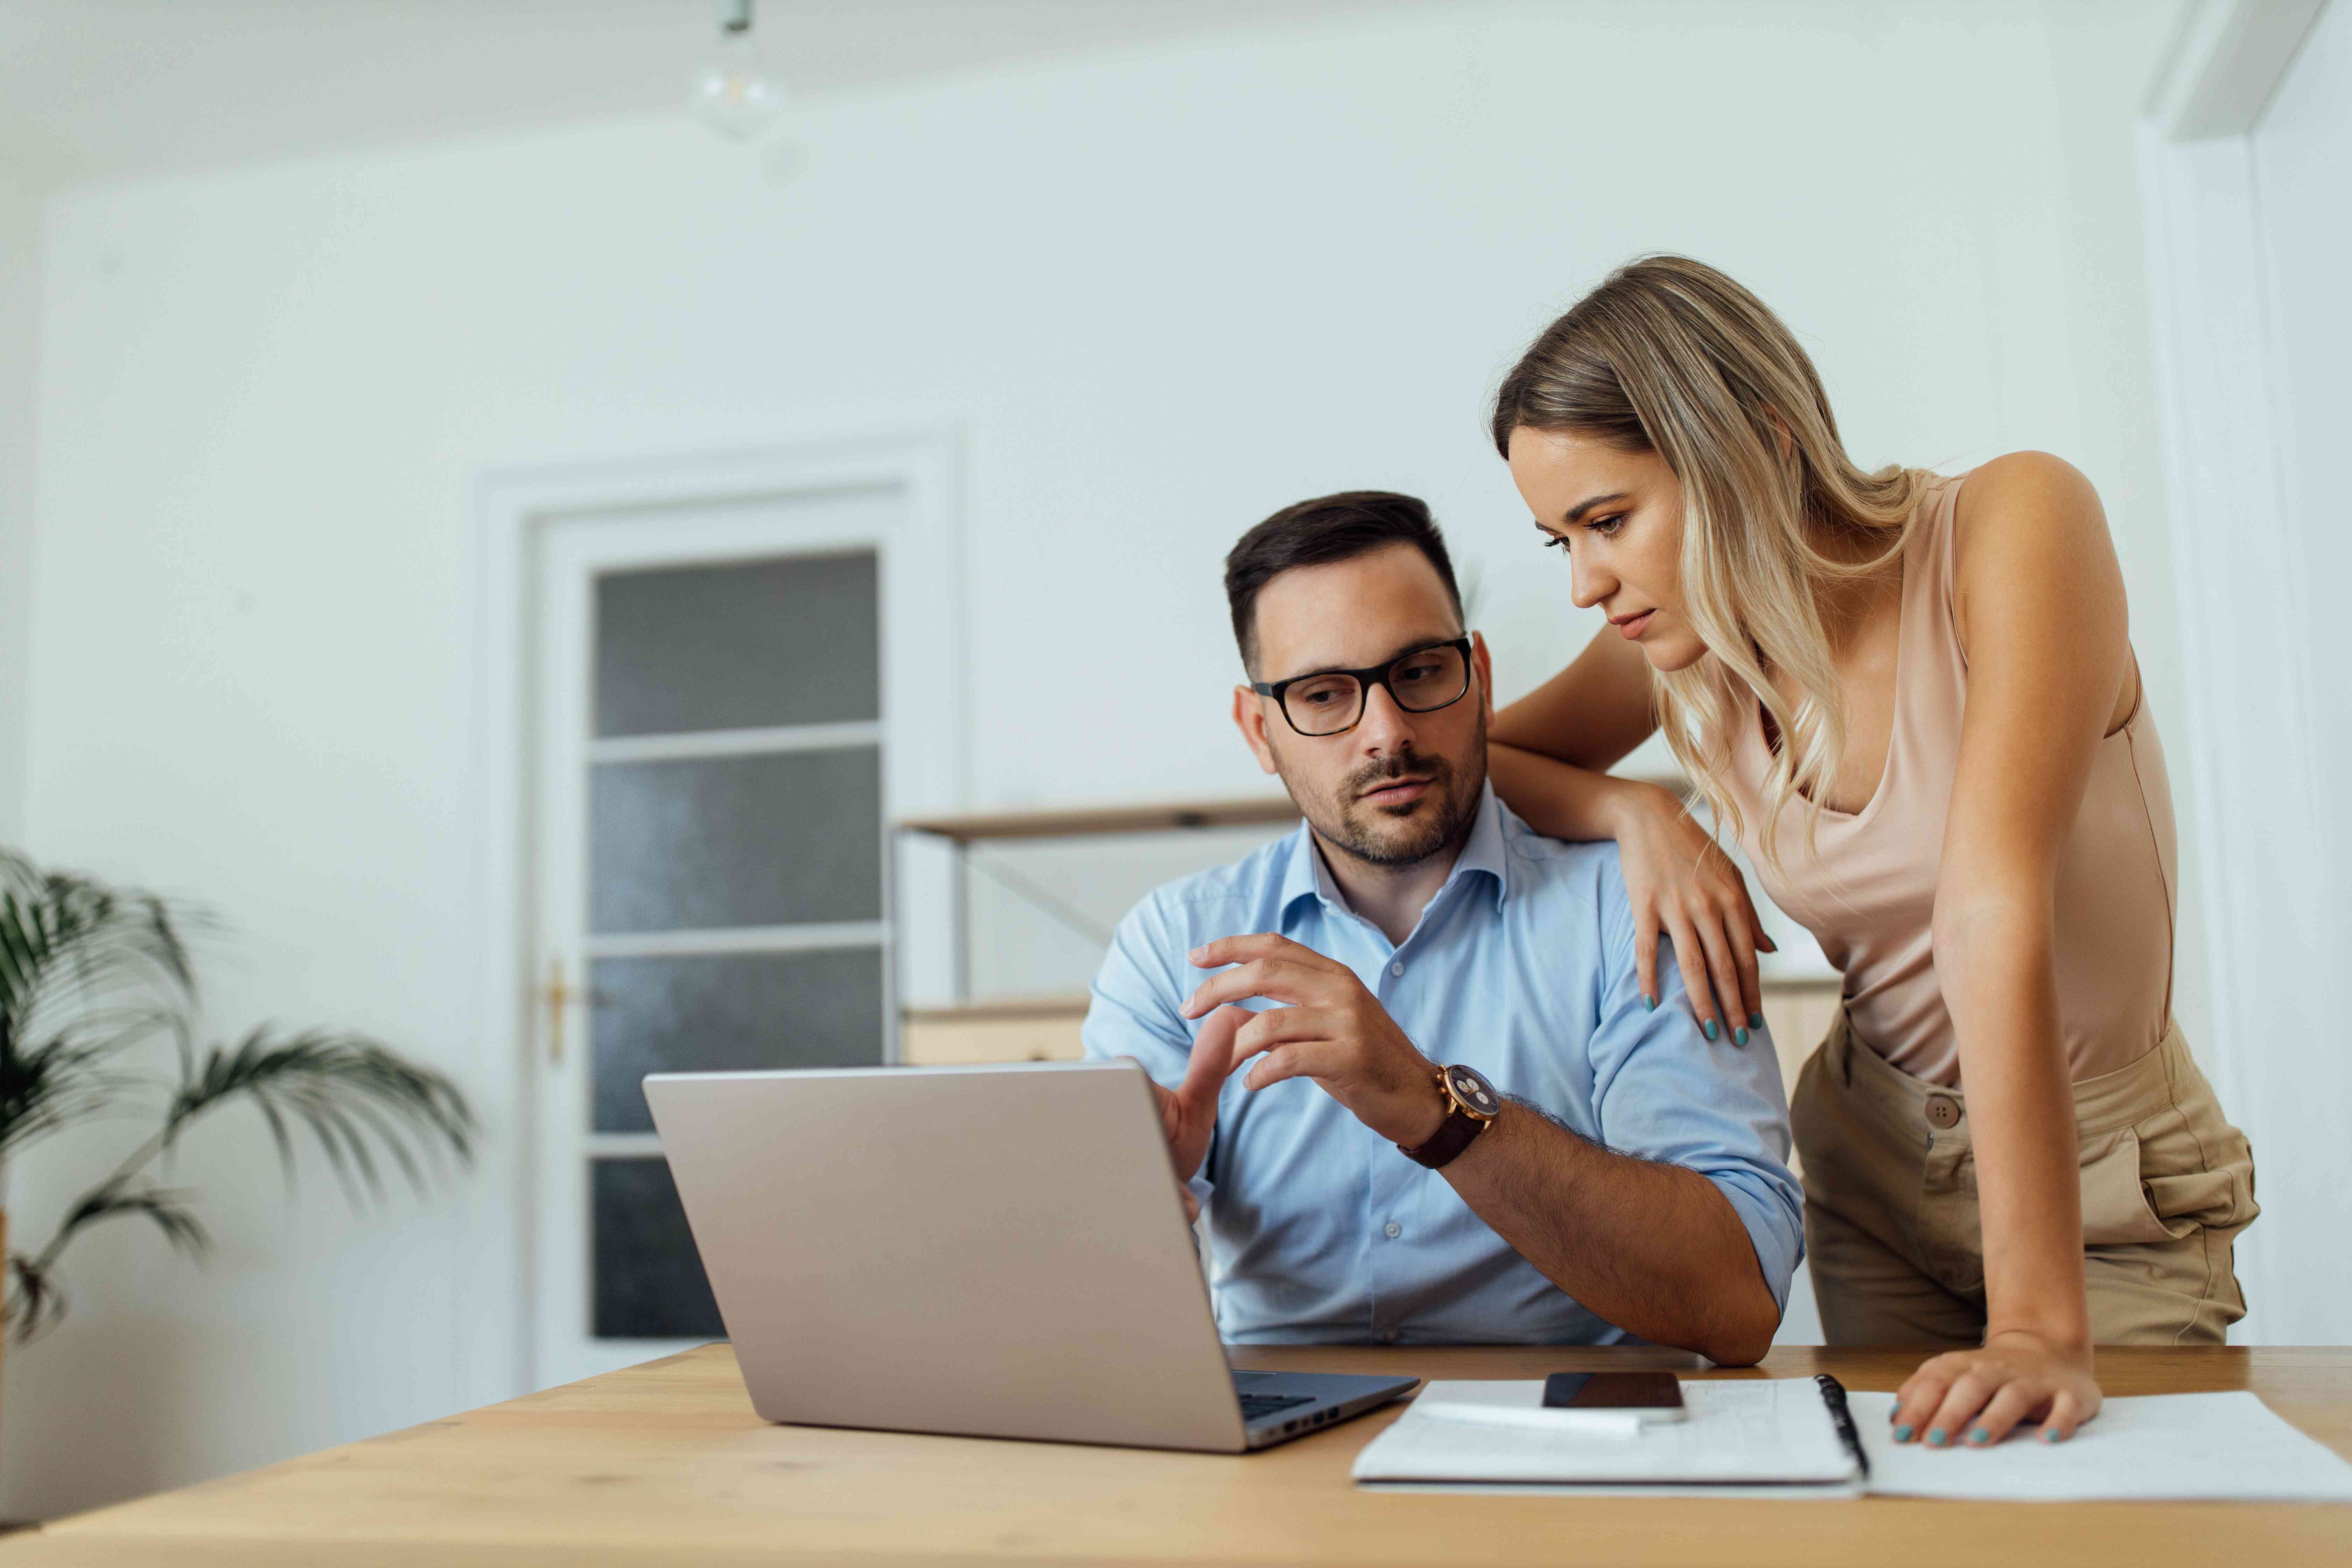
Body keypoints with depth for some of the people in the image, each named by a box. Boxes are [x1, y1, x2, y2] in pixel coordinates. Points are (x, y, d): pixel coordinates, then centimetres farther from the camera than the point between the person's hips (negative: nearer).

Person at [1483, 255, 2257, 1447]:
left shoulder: (2016, 523, -24)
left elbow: (1995, 909, -35)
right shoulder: (1685, 653, -9)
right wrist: (1634, 816, -18)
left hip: (2103, 1183, -4)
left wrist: (2041, 1323, -37)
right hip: (1871, 1169, 4)